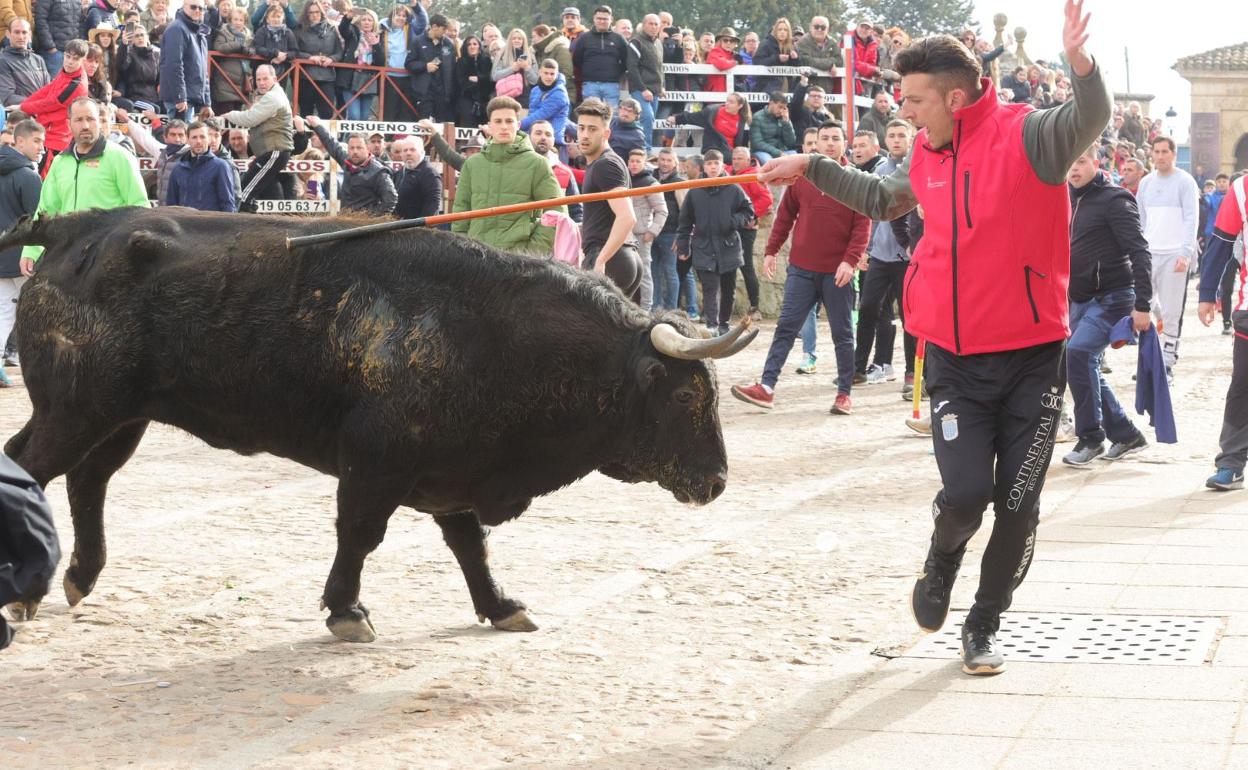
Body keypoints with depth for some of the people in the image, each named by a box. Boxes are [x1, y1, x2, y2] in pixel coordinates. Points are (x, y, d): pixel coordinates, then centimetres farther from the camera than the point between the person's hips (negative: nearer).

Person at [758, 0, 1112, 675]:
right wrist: (812, 169, 21)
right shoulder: (928, 157, 6)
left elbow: (1089, 120, -33)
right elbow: (881, 198, 28)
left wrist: (1079, 61, -52)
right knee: (965, 493, -10)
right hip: (956, 360, 3)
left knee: (1018, 507, 4)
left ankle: (984, 625, 24)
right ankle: (943, 558, 24)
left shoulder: (1026, 134, -12)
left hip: (1032, 359, -3)